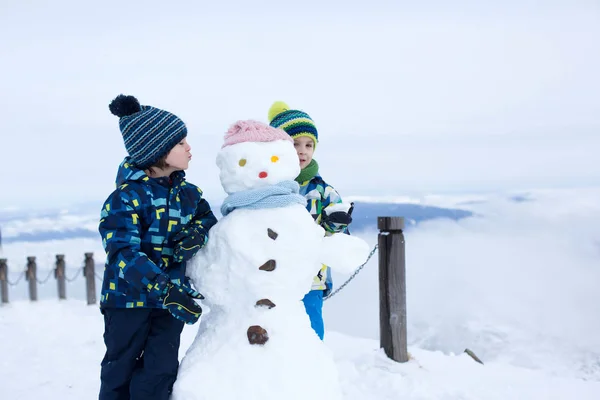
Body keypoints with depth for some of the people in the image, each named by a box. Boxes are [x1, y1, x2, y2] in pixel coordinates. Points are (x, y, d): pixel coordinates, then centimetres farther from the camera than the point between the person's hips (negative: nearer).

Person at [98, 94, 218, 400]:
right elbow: (123, 253, -27)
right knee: (120, 371, 11)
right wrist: (166, 290, -38)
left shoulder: (187, 192, 3)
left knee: (160, 373, 3)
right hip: (128, 296, -4)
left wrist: (197, 233, -16)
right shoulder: (127, 196, -18)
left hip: (171, 297, 4)